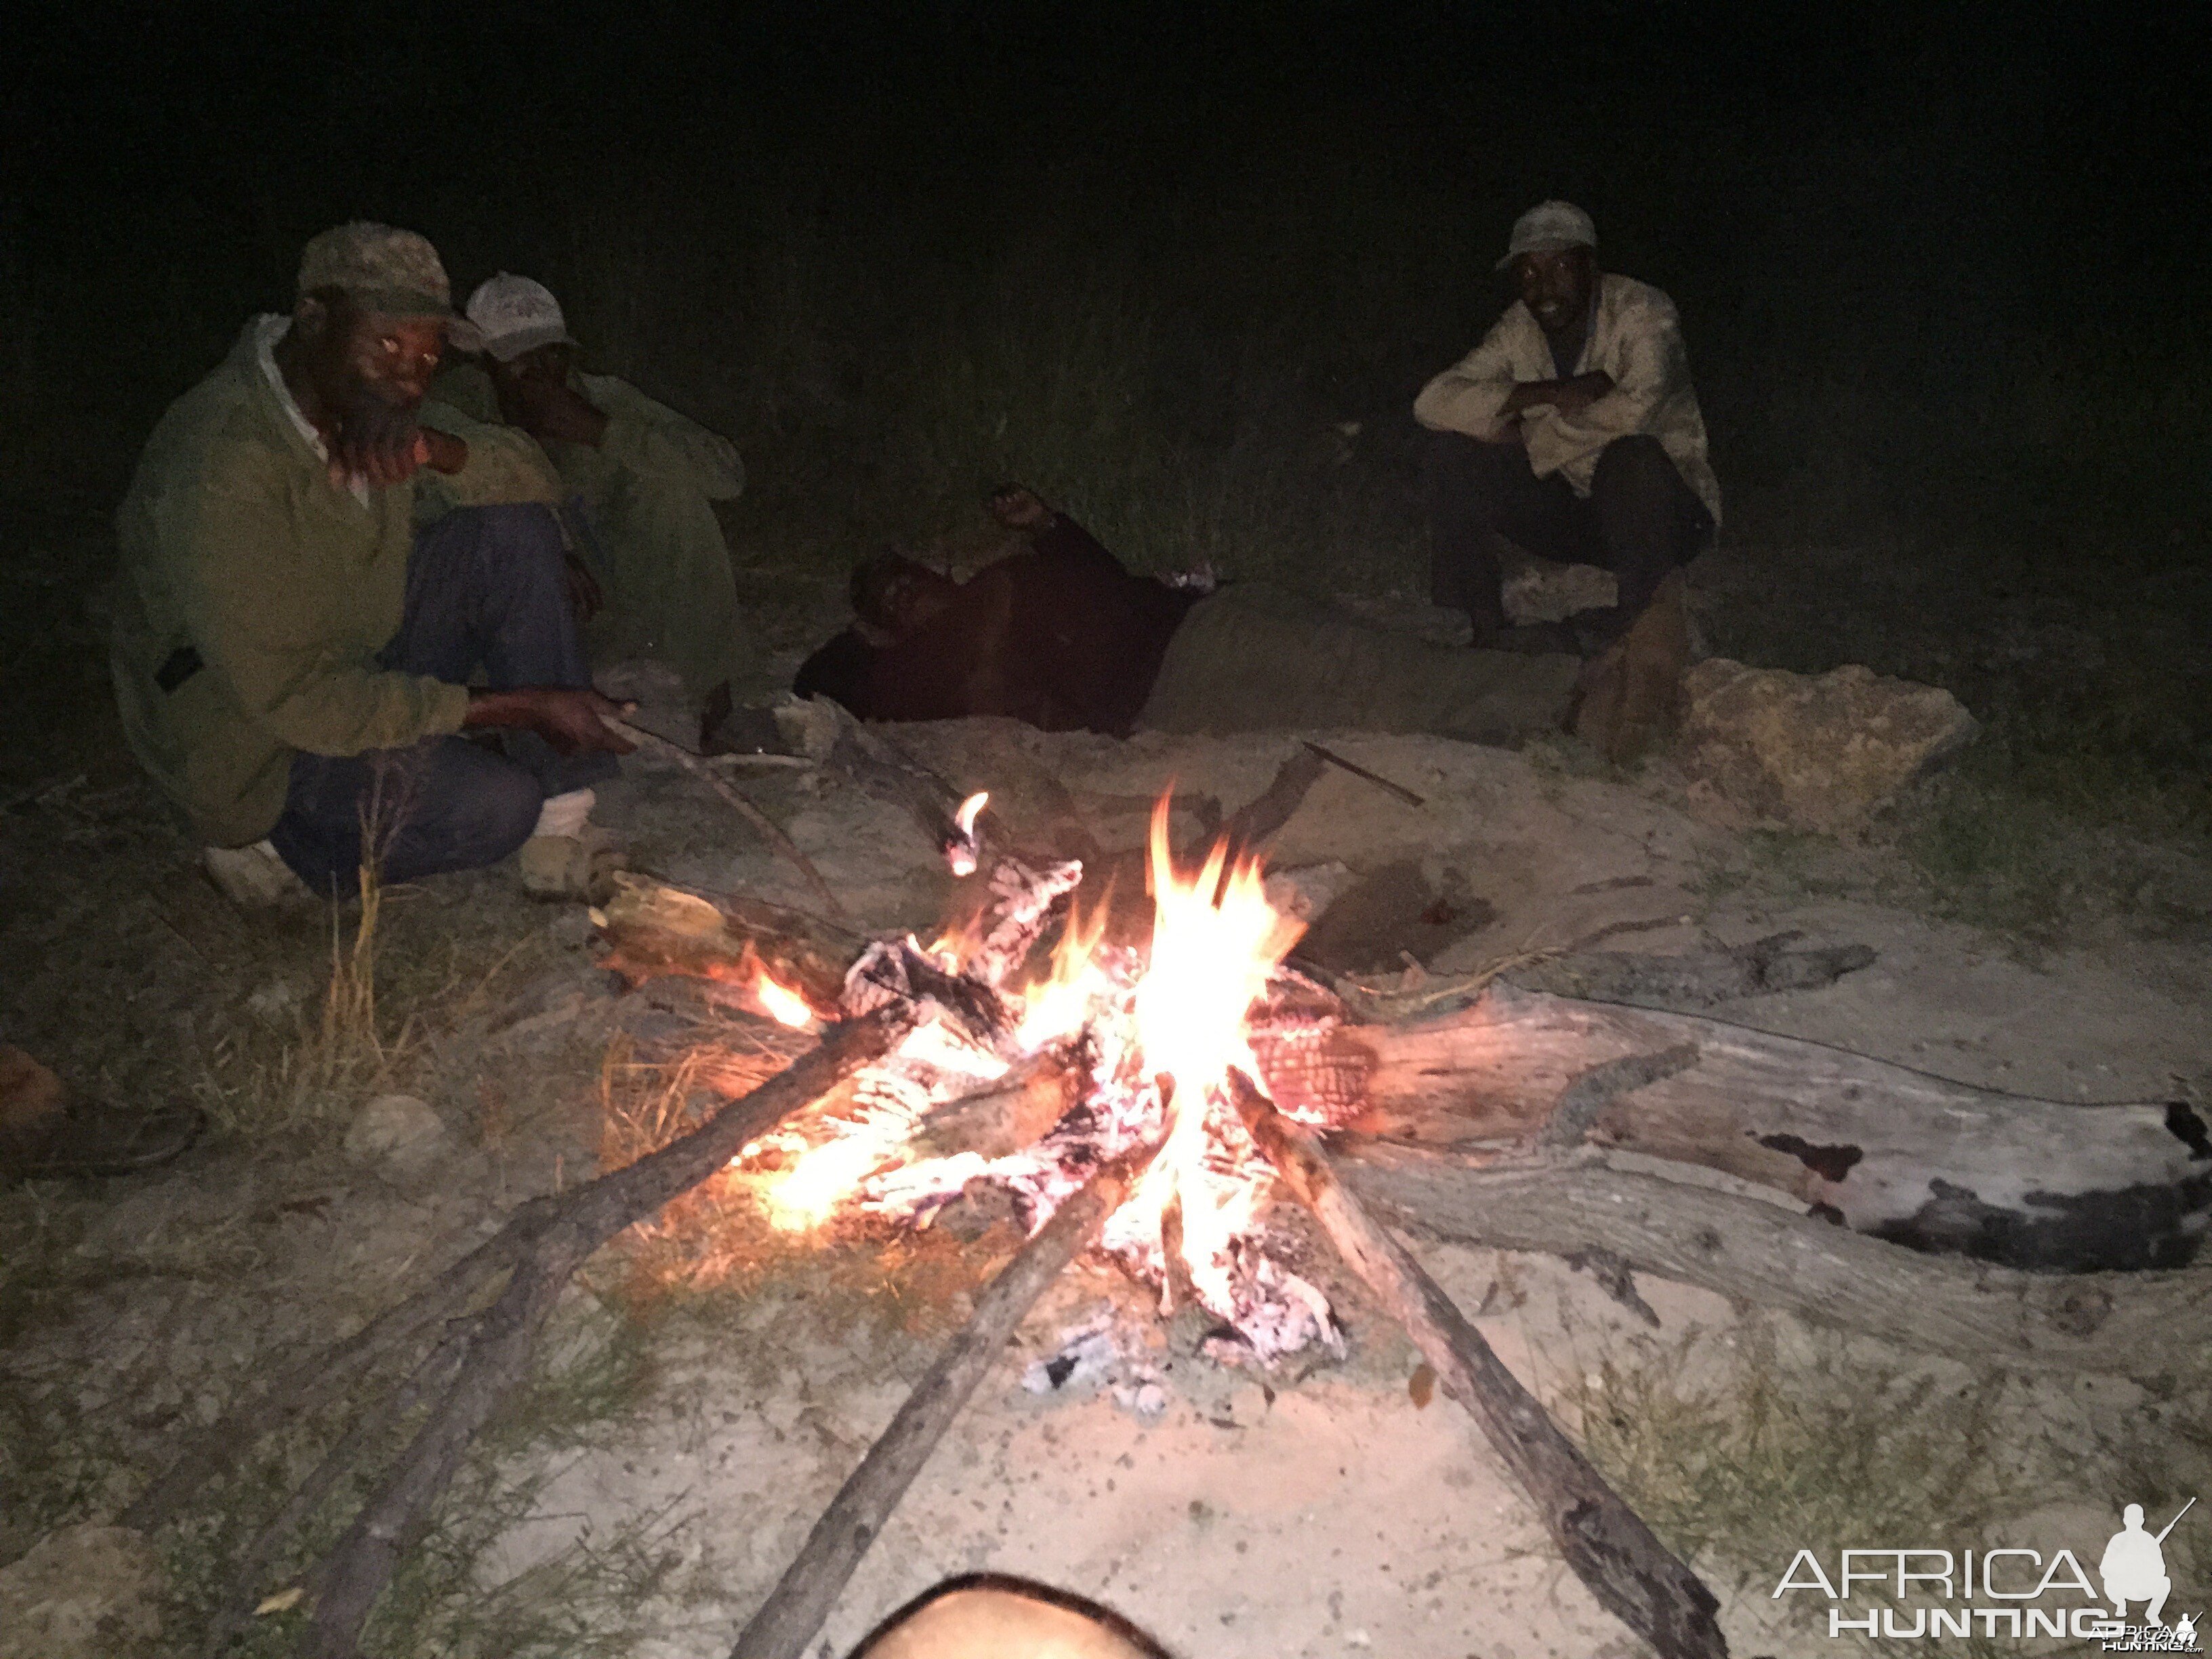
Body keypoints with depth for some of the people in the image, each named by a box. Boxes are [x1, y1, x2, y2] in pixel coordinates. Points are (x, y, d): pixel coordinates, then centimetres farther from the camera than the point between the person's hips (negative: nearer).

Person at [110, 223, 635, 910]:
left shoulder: (367, 402, -7)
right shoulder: (224, 461, -31)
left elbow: (532, 478, -1)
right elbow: (297, 700, -30)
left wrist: (432, 447, -25)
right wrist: (522, 706, -27)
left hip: (366, 664, 8)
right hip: (257, 745, -7)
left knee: (515, 531, -11)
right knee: (495, 804, -28)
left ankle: (559, 828, -11)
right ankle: (280, 848, 0)